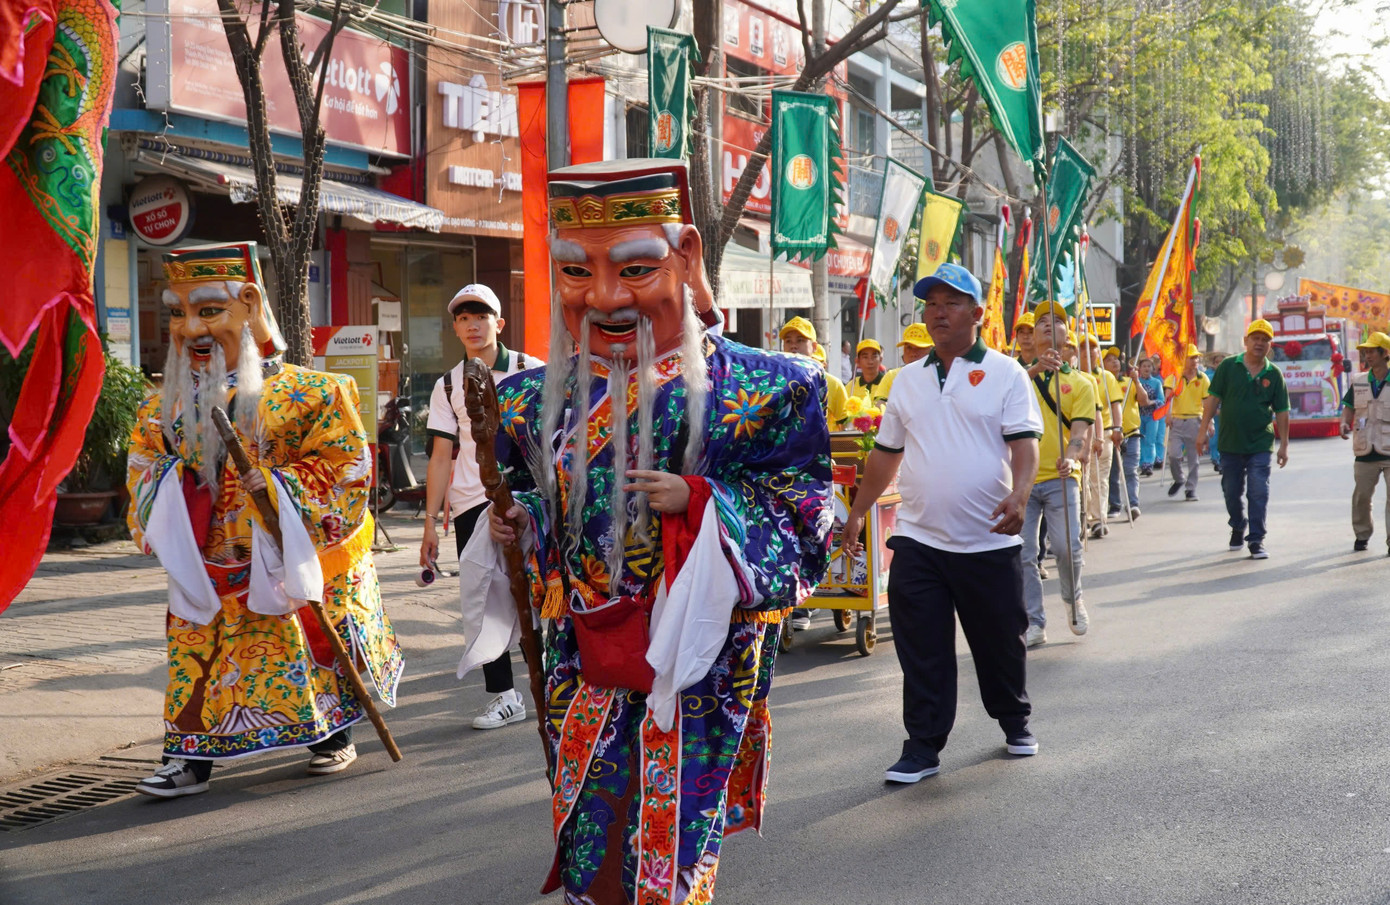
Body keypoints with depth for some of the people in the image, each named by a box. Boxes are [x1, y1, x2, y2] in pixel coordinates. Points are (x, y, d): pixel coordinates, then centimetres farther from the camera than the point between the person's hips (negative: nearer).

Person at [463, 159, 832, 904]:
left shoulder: (761, 392, -9)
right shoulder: (536, 402, 5)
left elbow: (805, 508, -9)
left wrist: (700, 504, -23)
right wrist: (513, 522, -4)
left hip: (695, 665, -4)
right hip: (582, 665, 4)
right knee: (586, 840, 11)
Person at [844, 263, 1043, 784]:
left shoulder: (1005, 374, 0)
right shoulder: (908, 380, 13)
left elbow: (1024, 442, -8)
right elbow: (886, 453, 19)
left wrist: (1019, 494, -26)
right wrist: (857, 512, 17)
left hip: (989, 541, -3)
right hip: (918, 540, 3)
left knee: (1000, 641, 10)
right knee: (921, 649, 1)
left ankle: (1014, 721, 33)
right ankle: (923, 745, 9)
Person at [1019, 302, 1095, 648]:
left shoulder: (1081, 383, 8)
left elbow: (1081, 430, -4)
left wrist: (1072, 457, -25)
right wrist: (1036, 369, -29)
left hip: (1059, 478, -1)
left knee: (1068, 547, -10)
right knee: (1021, 555, -3)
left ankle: (1073, 599, 19)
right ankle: (1033, 623, 8)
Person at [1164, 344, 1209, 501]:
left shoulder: (1203, 379, 5)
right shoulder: (1174, 376, 2)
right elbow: (1168, 395, -9)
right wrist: (1168, 413, -24)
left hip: (1195, 421, 1)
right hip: (1176, 420, -1)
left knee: (1194, 457, 3)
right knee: (1174, 455, -8)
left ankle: (1191, 488, 13)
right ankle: (1178, 480, 19)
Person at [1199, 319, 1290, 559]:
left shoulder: (1273, 374, 1)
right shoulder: (1228, 367, 0)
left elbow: (1281, 411, 4)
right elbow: (1213, 399, 1)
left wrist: (1284, 445, 2)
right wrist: (1204, 429, -5)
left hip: (1260, 445, -1)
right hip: (1230, 443, 1)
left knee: (1258, 493, -6)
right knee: (1232, 492, 13)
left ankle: (1256, 540, 0)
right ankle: (1237, 528, 36)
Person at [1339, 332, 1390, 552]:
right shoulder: (1358, 382, 9)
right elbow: (1349, 407, 15)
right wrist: (1345, 424, -4)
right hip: (1365, 451, 3)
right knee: (1361, 495, 6)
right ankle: (1362, 535, 24)